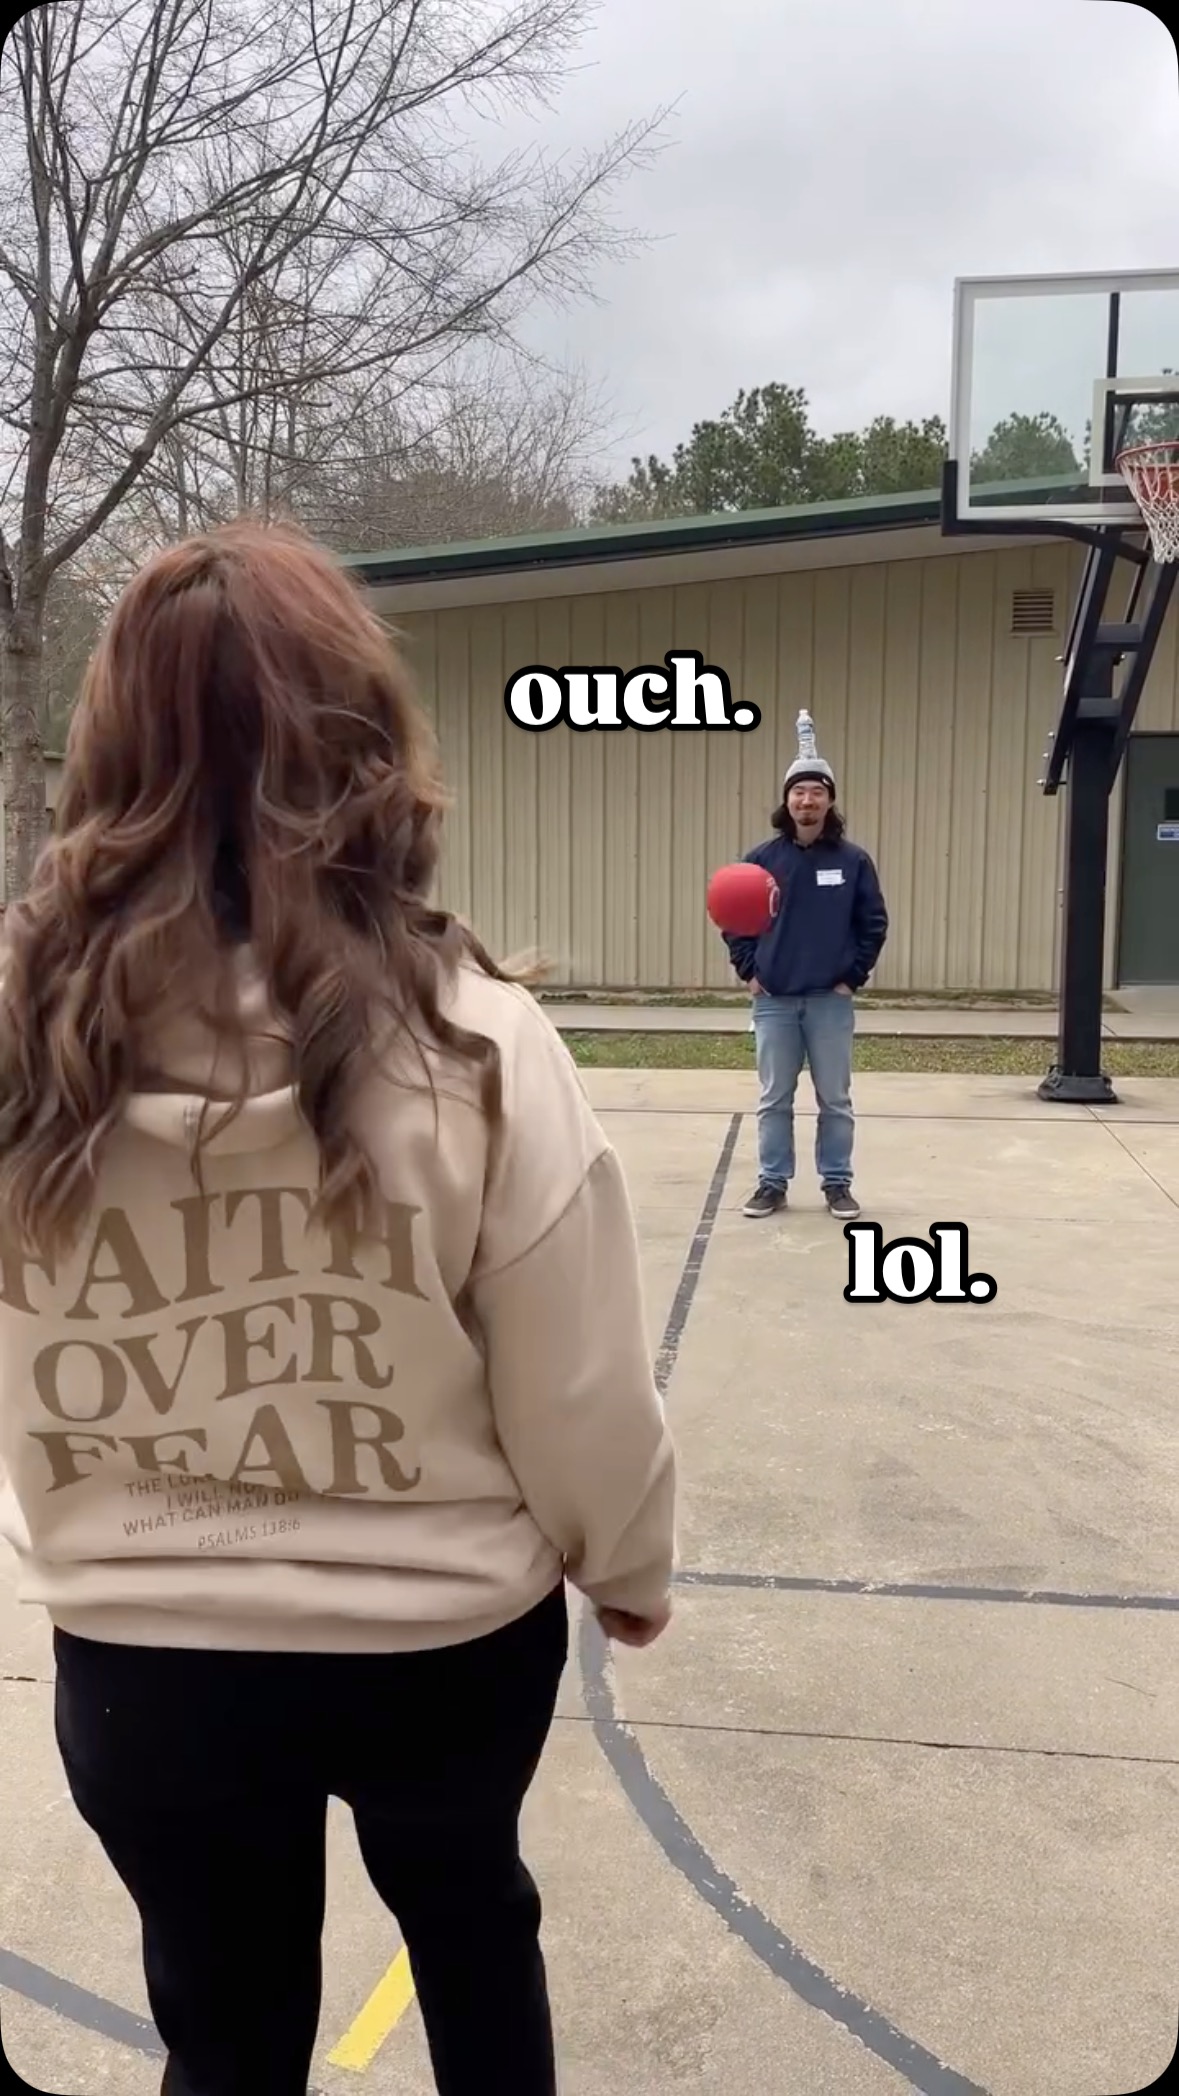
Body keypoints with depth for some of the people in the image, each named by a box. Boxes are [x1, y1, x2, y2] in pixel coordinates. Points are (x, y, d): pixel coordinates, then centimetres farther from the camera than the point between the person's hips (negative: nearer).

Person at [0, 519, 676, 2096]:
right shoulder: (468, 1040, -23)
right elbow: (581, 1398, -14)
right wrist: (629, 1566, 7)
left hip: (141, 1656, 1)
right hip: (446, 1638, 0)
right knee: (474, 1927, 31)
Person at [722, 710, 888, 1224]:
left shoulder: (853, 860, -1)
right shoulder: (762, 858, 0)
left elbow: (874, 923, 3)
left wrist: (854, 976, -2)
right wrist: (749, 971, -1)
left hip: (831, 999, -1)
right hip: (774, 1000, 1)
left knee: (835, 1099, 7)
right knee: (774, 1098, 8)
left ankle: (837, 1183, 18)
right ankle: (772, 1183, 18)